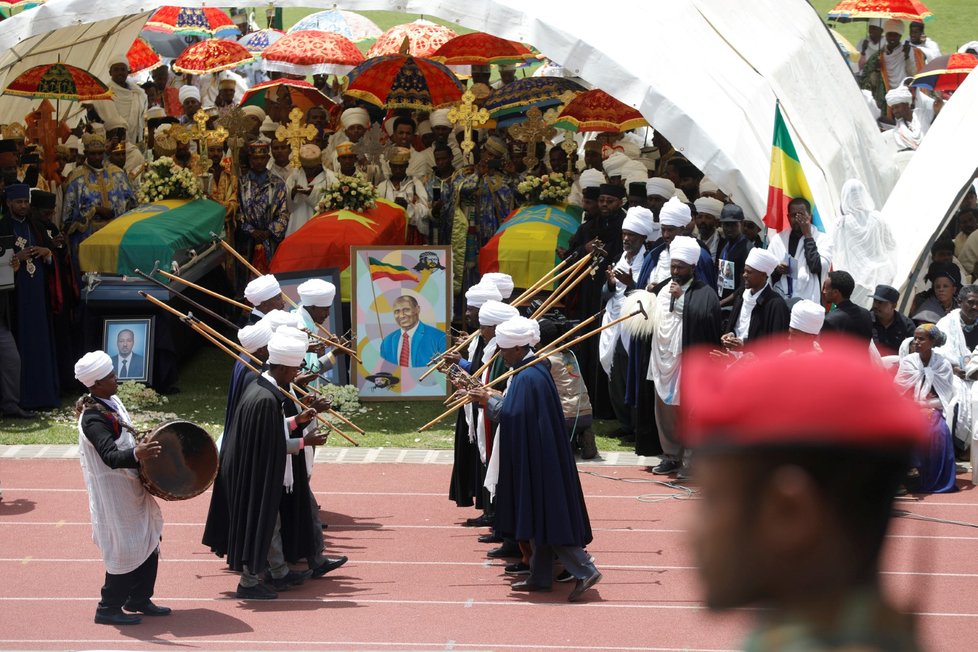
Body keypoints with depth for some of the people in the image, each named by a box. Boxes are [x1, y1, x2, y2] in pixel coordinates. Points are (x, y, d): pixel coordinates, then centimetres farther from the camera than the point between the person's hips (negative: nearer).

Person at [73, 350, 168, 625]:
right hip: (114, 496, -10)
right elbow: (111, 456, -38)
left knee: (148, 544, 18)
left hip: (130, 488, 10)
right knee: (126, 551, -2)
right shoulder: (93, 419, -26)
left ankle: (139, 600, 33)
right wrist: (136, 454, -54)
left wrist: (145, 449, 15)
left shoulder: (111, 402, 3)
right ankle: (108, 609, 12)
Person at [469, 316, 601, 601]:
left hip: (536, 458, -10)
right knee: (540, 515, 13)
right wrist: (494, 397, 7)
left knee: (546, 515, -6)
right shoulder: (534, 369, 10)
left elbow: (513, 415, -23)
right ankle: (540, 576, 19)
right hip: (539, 456, 10)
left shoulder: (528, 377, -21)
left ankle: (584, 570, -8)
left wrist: (490, 400, -10)